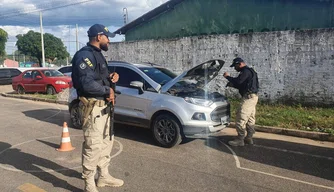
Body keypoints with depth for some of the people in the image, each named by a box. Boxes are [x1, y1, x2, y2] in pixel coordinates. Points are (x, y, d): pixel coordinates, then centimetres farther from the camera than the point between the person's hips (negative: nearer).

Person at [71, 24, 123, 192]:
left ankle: (103, 176, 33)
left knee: (106, 141, 18)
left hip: (103, 106, 11)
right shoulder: (85, 55, -16)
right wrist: (108, 91, -15)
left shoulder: (97, 55, 17)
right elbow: (87, 83, -28)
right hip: (92, 107, -10)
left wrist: (111, 78, 1)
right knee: (93, 145, -4)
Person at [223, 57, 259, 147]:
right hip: (252, 97, 11)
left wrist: (227, 76, -10)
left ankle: (240, 140, -7)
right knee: (250, 118, 13)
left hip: (249, 97, -11)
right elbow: (242, 85, 25)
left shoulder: (246, 71, -12)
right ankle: (249, 138, 20)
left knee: (241, 118, -10)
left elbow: (238, 81, -24)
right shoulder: (249, 71, 22)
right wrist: (231, 84, 13)